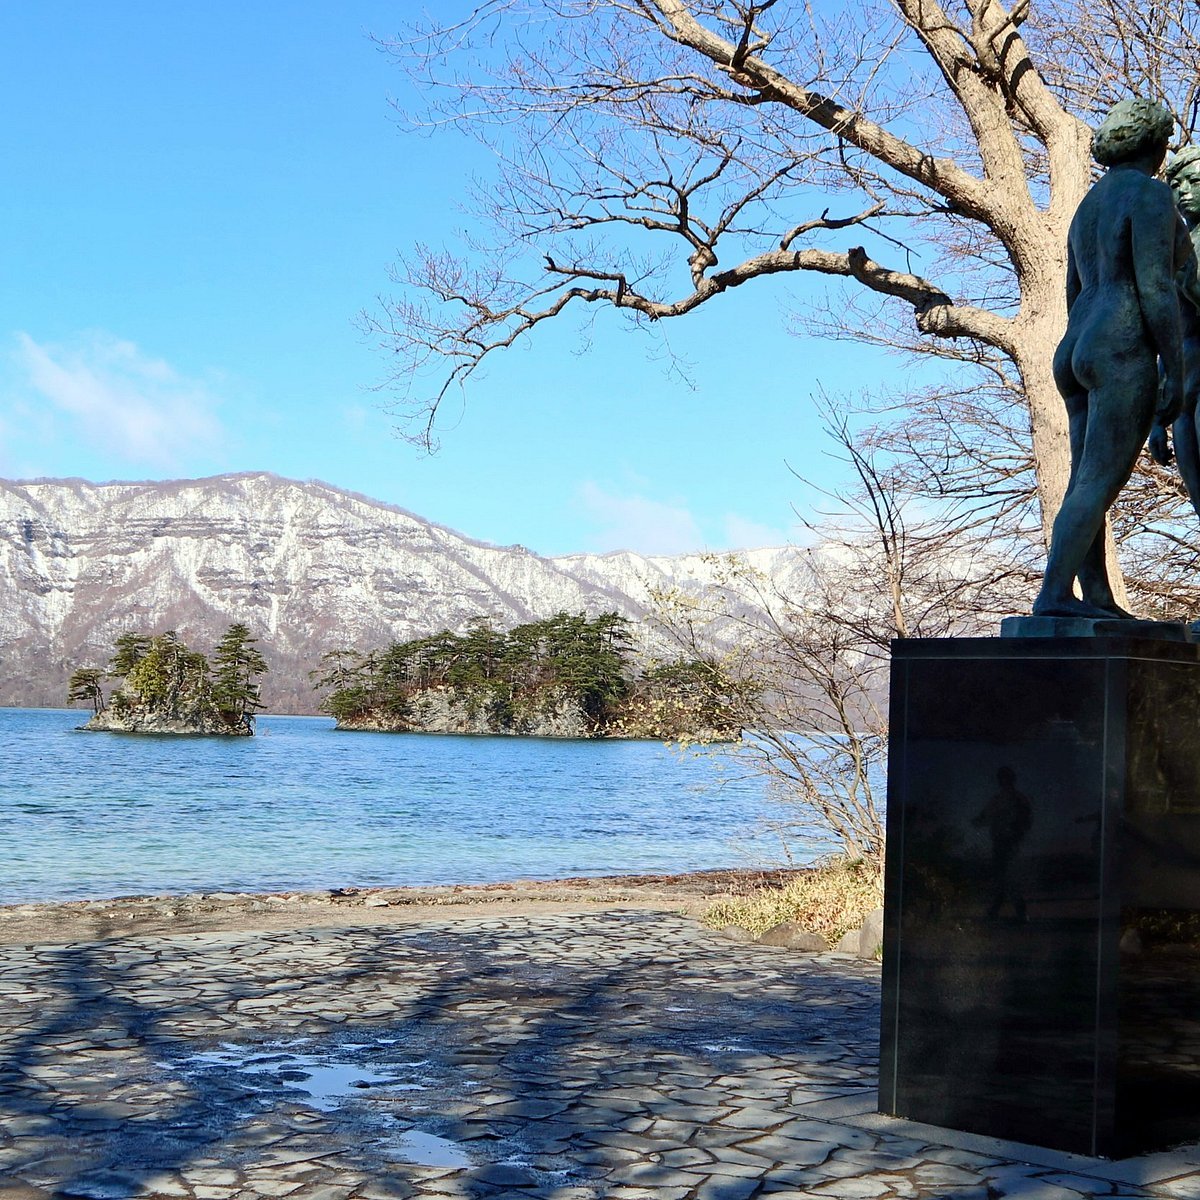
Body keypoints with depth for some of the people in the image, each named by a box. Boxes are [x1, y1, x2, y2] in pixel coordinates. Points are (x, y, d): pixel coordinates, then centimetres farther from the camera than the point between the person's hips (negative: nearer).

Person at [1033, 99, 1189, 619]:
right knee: (1097, 485, -15)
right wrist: (1175, 372, -16)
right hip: (1124, 355, -9)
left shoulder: (1089, 206, 20)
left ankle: (1099, 599, 5)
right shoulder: (1151, 195, -7)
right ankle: (1055, 593, -23)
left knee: (1088, 485, 5)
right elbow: (1155, 287, -16)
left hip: (1078, 355, 9)